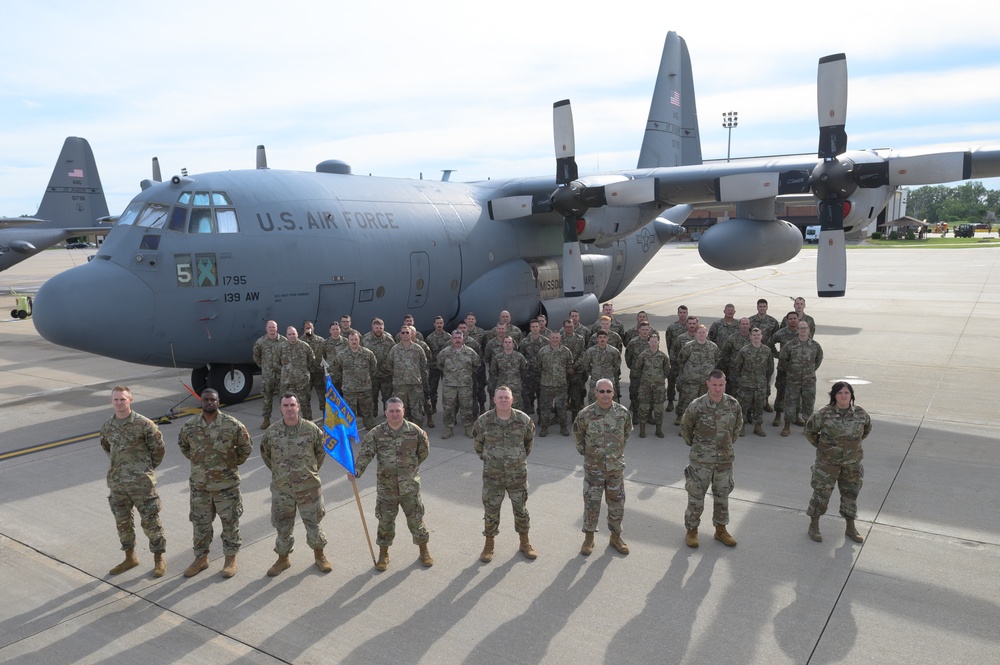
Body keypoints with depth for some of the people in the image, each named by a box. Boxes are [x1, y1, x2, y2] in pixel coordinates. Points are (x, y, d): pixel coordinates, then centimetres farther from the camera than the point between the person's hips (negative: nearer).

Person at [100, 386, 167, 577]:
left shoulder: (144, 424, -13)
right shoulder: (107, 427, 3)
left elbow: (158, 448, -4)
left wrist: (148, 468, 4)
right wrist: (118, 465, 16)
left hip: (141, 482, -5)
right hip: (116, 483, 5)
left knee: (150, 521, 1)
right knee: (122, 522, 16)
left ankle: (158, 559, 15)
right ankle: (130, 558, 33)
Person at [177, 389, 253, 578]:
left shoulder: (232, 425, -13)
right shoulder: (190, 425, -5)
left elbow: (246, 446, 0)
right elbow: (183, 444, 16)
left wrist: (234, 462, 3)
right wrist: (196, 460, 11)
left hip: (227, 483, -3)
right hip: (199, 484, 3)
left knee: (230, 522, 7)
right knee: (200, 522, 14)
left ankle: (231, 558, 23)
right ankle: (201, 558, 31)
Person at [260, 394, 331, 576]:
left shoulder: (311, 429, -9)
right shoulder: (272, 432, -6)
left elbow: (321, 452, 6)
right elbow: (265, 455, 11)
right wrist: (278, 471, 11)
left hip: (308, 487, -1)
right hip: (281, 488, 1)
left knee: (313, 523, 11)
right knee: (282, 525, 13)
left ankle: (319, 555, 31)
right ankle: (283, 559, 32)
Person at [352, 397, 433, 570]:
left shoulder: (415, 432, -7)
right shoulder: (376, 434, -9)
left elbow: (424, 452, 9)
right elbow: (365, 454, -19)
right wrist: (356, 470, -36)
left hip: (410, 487, 0)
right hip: (386, 488, 0)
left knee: (416, 519, 11)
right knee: (385, 522, 13)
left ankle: (424, 551, 33)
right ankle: (383, 554, 33)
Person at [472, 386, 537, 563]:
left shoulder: (523, 419, -11)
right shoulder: (484, 421, -13)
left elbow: (529, 439, 9)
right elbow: (477, 441, 6)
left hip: (518, 475, 1)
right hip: (492, 476, -1)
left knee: (521, 509, 14)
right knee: (491, 511, 10)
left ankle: (525, 543, 33)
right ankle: (489, 546, 28)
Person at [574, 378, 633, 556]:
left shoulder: (623, 413, -9)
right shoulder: (586, 414, -14)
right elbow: (578, 433, 6)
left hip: (616, 467, 2)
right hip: (593, 468, -2)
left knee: (617, 505, 13)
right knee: (591, 505, 7)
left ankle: (616, 536, 32)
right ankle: (588, 538, 25)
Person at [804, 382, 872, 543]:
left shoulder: (860, 414, -6)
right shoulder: (824, 414, -16)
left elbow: (867, 428, 15)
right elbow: (810, 430, -2)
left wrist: (854, 444, 12)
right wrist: (820, 446, 1)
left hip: (852, 462, 3)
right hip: (828, 462, -3)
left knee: (850, 493, 15)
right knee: (822, 492, 5)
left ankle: (851, 528, 31)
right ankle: (814, 525, 21)